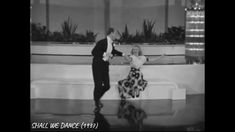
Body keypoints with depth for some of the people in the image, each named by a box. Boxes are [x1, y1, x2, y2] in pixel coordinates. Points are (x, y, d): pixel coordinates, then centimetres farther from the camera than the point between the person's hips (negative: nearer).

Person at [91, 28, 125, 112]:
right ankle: (97, 105, 12)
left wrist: (122, 54, 23)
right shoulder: (102, 42, -18)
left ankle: (97, 99, 30)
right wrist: (105, 54, -23)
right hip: (97, 65, -7)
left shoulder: (111, 43, 6)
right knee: (98, 85, -4)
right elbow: (93, 52, -22)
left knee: (107, 86, 5)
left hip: (105, 65, 7)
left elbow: (113, 51, 27)